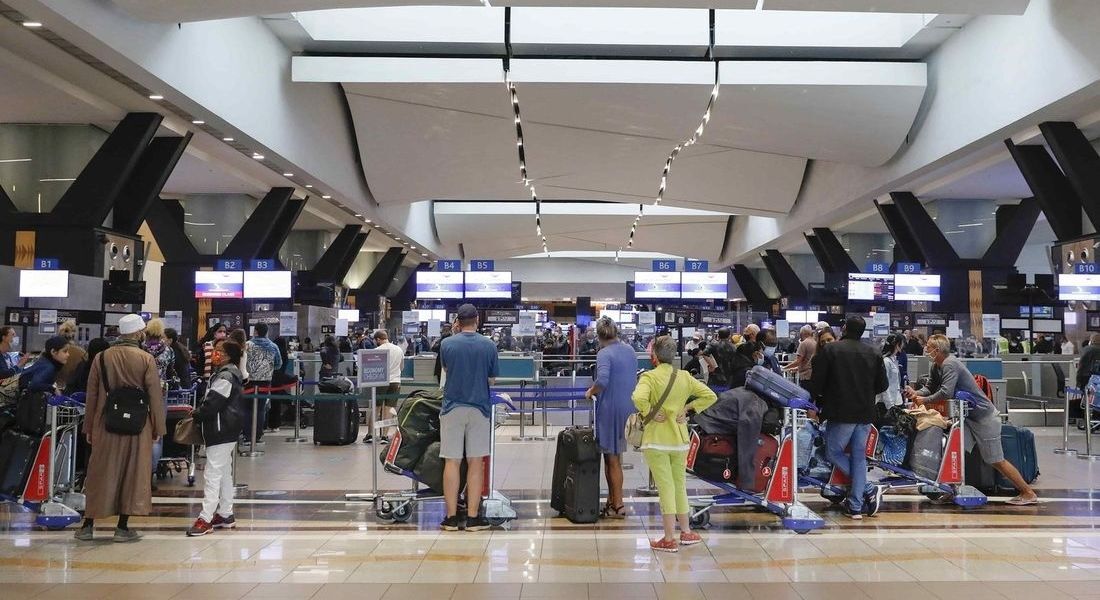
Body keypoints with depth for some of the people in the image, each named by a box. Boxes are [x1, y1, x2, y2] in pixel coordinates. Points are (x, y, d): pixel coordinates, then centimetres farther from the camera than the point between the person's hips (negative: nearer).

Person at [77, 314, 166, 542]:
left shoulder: (102, 358, 1)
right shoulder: (146, 359, -7)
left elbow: (92, 395, 6)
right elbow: (155, 396, -6)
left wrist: (89, 427, 15)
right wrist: (158, 428, 3)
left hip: (105, 425, 3)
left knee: (99, 474, 12)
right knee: (133, 474, 6)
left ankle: (88, 524, 17)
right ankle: (123, 527, 9)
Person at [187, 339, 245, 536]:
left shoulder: (225, 377, -17)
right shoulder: (230, 373, 15)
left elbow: (213, 402, -21)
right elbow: (211, 399, 17)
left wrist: (197, 414, -4)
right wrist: (199, 411, 3)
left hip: (221, 430, -11)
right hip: (227, 430, 11)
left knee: (213, 472, -10)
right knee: (224, 472, 16)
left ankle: (205, 518, -8)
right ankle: (225, 515, 24)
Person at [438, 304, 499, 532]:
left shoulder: (447, 344, -3)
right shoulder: (488, 346, -3)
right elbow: (492, 379, 5)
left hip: (452, 407, 0)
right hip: (479, 407, 0)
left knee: (452, 462, 4)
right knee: (475, 463, 5)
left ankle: (452, 517, 7)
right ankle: (472, 517, 6)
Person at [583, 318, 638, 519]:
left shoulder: (604, 354, -15)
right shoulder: (630, 351, 9)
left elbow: (602, 380, -29)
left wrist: (591, 392, -10)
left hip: (611, 409, -7)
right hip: (629, 407, 7)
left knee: (613, 459, 2)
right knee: (614, 455, 17)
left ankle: (618, 506, 8)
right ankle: (612, 501, 24)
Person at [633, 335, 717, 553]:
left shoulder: (649, 376, -12)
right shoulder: (684, 377, 4)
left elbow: (639, 398, -31)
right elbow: (710, 396, 4)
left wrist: (651, 413, -15)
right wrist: (687, 408, 4)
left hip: (656, 440, -5)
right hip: (680, 438, 5)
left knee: (665, 487, -1)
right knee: (680, 485, 18)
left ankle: (670, 539, 3)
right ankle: (686, 532, 28)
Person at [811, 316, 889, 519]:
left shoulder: (829, 350, -8)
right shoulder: (873, 354, 4)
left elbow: (817, 380, -8)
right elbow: (883, 385, 7)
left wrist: (822, 397, 12)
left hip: (841, 413, -5)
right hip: (866, 414, 5)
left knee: (834, 452, 10)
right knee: (859, 456, 11)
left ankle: (869, 490, 1)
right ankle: (855, 506, 11)